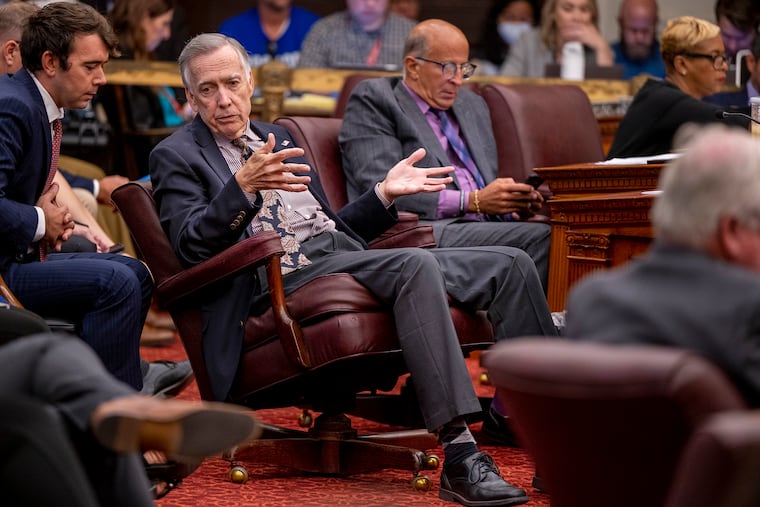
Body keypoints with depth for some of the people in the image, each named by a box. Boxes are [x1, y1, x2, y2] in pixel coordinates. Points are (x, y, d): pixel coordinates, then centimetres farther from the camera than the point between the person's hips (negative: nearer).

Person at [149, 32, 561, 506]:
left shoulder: (277, 138, 27)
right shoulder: (176, 156, 6)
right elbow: (191, 246, -11)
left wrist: (384, 193, 15)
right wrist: (243, 186, -24)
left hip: (343, 253, 8)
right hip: (286, 276, -8)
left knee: (512, 265, -7)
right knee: (416, 265, -35)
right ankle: (459, 457, -42)